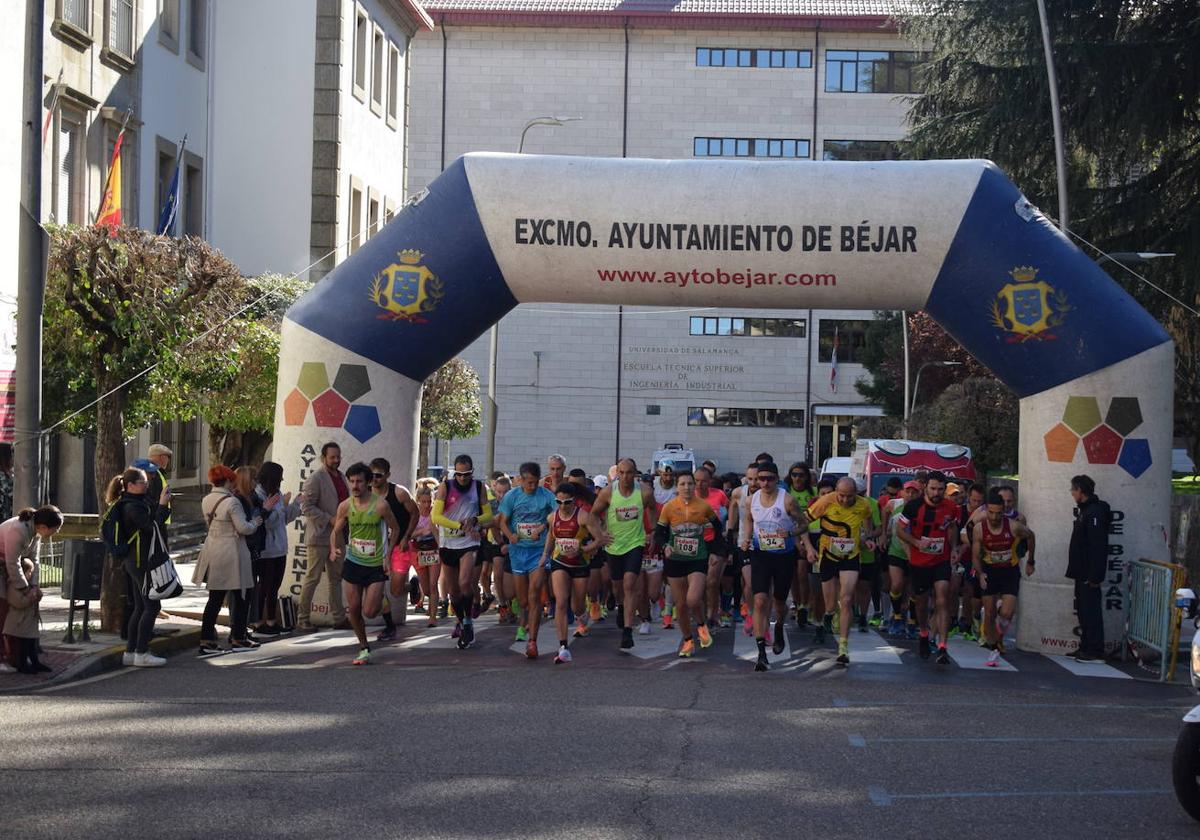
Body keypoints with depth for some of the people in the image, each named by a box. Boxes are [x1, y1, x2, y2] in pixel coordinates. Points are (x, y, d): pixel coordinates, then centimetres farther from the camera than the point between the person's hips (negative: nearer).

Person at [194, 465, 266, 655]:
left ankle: (206, 641, 6)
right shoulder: (232, 502, -16)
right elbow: (244, 528, -17)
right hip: (231, 554, -7)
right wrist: (256, 521, 2)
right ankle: (238, 638, 12)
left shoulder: (206, 501, 7)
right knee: (240, 597, 7)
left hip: (212, 552, 7)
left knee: (215, 598, 10)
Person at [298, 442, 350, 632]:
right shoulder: (316, 478, -11)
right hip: (319, 536, -8)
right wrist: (329, 519, -20)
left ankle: (339, 618, 18)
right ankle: (302, 619, 3)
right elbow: (306, 506, -16)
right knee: (312, 578, -4)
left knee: (336, 578, 12)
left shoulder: (341, 477, 14)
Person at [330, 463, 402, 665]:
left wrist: (388, 556, -4)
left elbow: (395, 529, 1)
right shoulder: (345, 506, -3)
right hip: (353, 563, 3)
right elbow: (336, 531, 8)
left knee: (370, 612, -8)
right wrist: (334, 549, -13)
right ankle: (363, 648, 19)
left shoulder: (380, 505, -13)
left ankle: (379, 599, 29)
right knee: (353, 609, 1)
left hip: (376, 565, -3)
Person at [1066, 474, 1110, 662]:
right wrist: (1075, 569, 19)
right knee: (1083, 610, 14)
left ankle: (1096, 652, -7)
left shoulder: (1095, 512, -16)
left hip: (1089, 574, -10)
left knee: (1091, 611, -8)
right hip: (1082, 573, 10)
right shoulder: (1084, 510, 16)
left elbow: (1098, 546, -22)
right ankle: (1086, 647, 20)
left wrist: (1095, 576, -24)